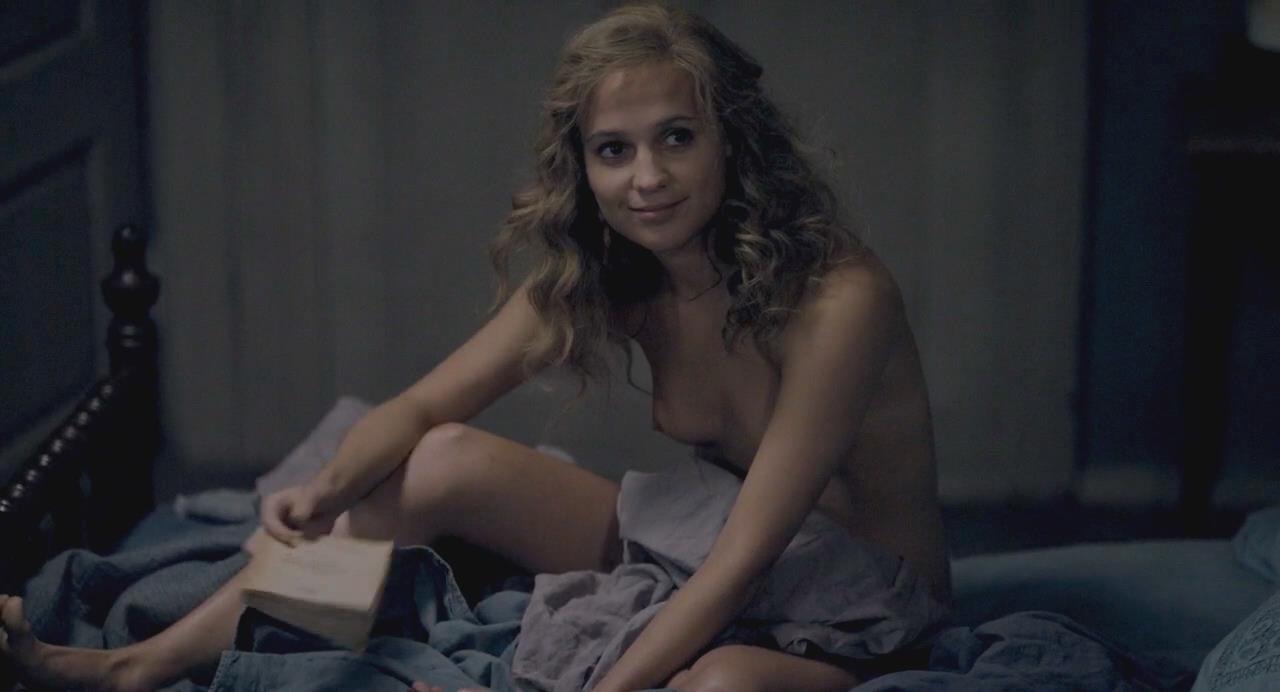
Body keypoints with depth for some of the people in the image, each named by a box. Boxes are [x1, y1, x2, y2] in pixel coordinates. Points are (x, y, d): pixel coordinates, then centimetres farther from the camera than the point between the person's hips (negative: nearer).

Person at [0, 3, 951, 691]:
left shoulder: (837, 301, -26)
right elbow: (421, 410, -2)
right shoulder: (594, 280, -4)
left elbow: (744, 560, -29)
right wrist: (328, 490, -23)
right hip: (701, 577, 6)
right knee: (452, 460, -6)